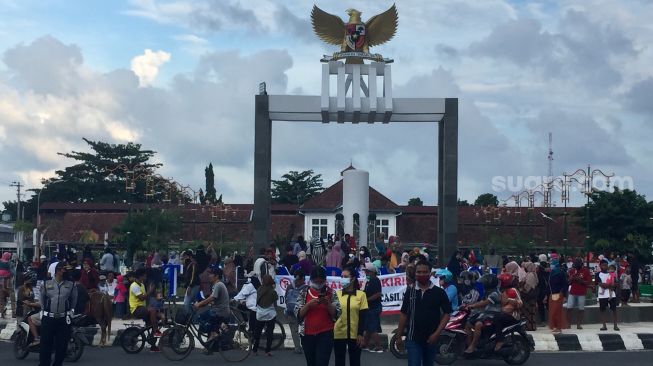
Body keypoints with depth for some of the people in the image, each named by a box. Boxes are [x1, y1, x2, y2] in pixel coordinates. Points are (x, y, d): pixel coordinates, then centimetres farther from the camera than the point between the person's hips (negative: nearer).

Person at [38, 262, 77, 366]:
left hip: (64, 319, 0)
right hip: (48, 318, 0)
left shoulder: (70, 285, 4)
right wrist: (44, 310, 13)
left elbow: (74, 300, 14)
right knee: (45, 344, 0)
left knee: (61, 346, 3)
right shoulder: (46, 284, 5)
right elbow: (42, 299, 16)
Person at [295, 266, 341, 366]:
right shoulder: (304, 293, 1)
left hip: (325, 334, -2)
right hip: (307, 334, 3)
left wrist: (327, 304, -19)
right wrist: (309, 304, -18)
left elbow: (337, 314, -3)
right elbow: (298, 314, -3)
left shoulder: (331, 293, -1)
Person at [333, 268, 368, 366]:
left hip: (355, 334, -1)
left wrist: (361, 334, -7)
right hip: (339, 333, 1)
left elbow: (363, 316, -2)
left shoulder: (361, 294, -1)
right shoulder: (337, 294, 3)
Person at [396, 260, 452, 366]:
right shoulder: (410, 292, 3)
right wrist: (399, 336, 6)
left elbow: (446, 314, -3)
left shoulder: (439, 292, -2)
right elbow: (403, 314, 7)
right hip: (413, 338, 0)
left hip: (431, 338, 1)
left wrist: (437, 333, -13)